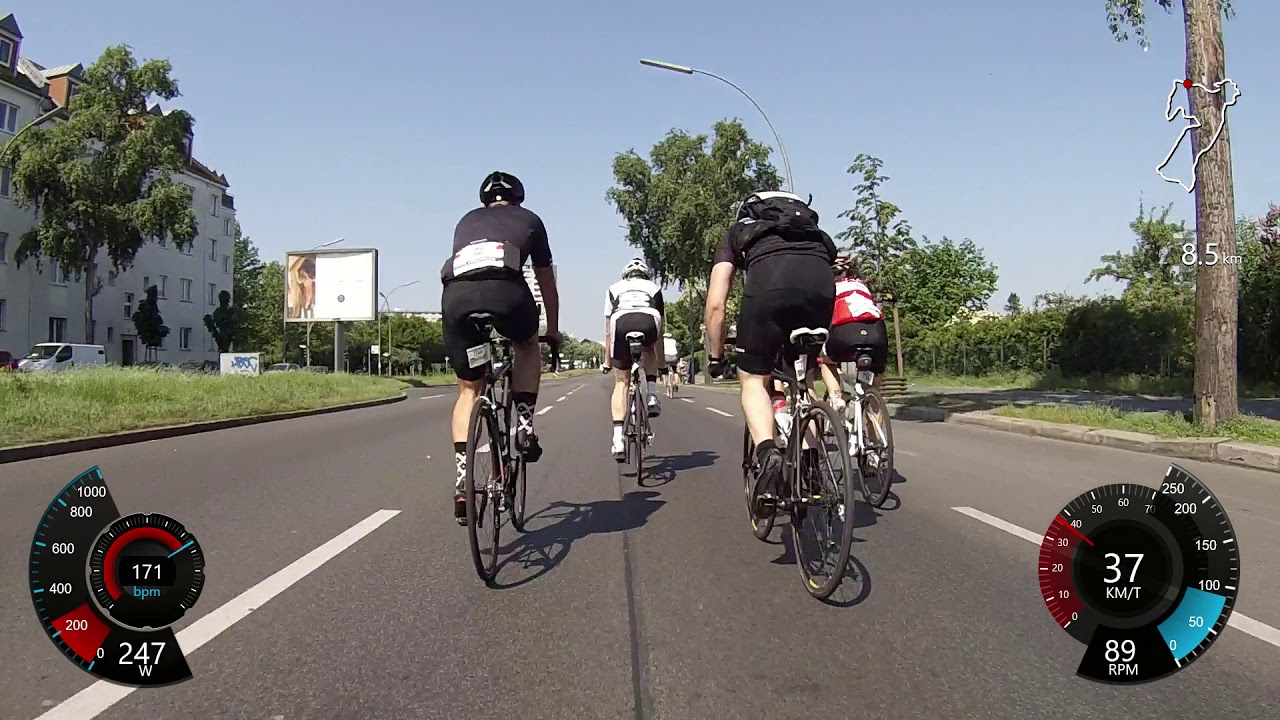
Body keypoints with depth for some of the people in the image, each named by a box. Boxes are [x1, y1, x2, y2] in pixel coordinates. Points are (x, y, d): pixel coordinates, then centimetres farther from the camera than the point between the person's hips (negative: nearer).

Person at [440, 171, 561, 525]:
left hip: (455, 294, 2)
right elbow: (546, 281, 36)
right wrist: (553, 330, 48)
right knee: (528, 346, 31)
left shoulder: (467, 221, 36)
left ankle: (462, 481, 6)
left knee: (469, 389, 16)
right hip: (505, 289, -2)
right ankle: (525, 425, 15)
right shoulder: (528, 219, 30)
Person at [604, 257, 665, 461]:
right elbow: (660, 329, 38)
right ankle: (652, 395, 18)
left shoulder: (614, 288, 35)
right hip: (648, 322, 0)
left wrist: (608, 361, 42)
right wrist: (660, 362, 47)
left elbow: (608, 332, 34)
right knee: (650, 350, 37)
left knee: (620, 383, 12)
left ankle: (618, 439, 1)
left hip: (621, 322, 0)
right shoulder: (654, 288, 36)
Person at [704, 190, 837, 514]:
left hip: (769, 280, -3)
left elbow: (715, 304, 22)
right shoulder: (813, 230, 43)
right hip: (821, 280, 3)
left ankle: (767, 452, -12)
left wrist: (715, 356, 31)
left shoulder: (737, 232, 33)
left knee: (753, 379, 12)